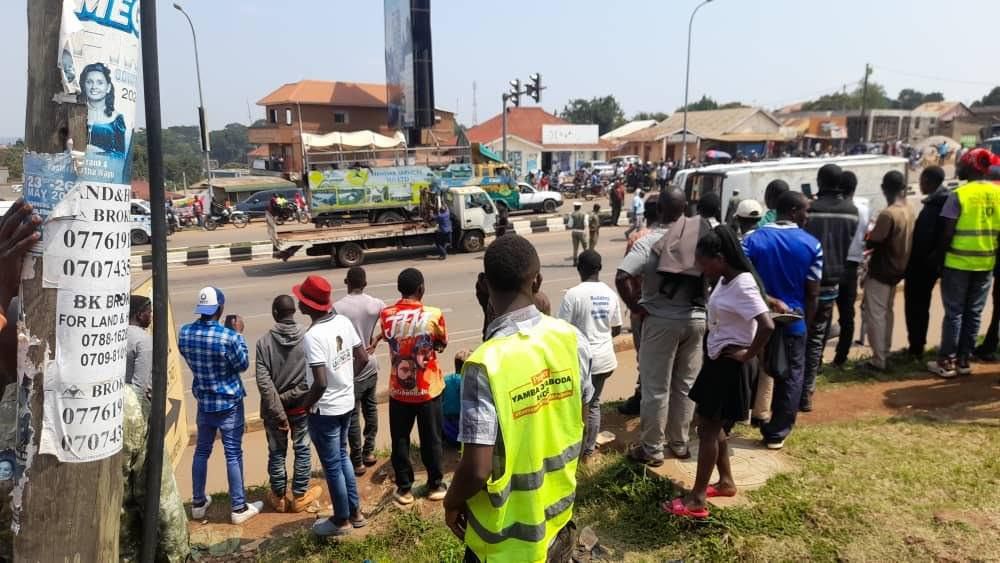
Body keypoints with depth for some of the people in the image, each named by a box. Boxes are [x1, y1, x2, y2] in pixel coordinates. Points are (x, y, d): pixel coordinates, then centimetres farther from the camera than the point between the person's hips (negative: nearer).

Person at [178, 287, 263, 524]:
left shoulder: (184, 333, -7)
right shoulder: (228, 336, -23)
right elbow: (243, 364, -9)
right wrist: (238, 334, -2)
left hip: (203, 402, 5)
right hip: (229, 403, -5)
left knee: (202, 450, 19)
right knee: (233, 454, 4)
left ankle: (198, 503, 30)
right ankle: (239, 508, 15)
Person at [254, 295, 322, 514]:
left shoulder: (264, 342, -12)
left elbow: (263, 381, -16)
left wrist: (278, 411, -14)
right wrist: (292, 396, -8)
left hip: (274, 409, 0)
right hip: (301, 406, 0)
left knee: (276, 453, 14)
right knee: (302, 450, 14)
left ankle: (279, 497, 28)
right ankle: (300, 496, 23)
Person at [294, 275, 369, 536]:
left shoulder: (313, 336, -26)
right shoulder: (343, 321, -3)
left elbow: (320, 383, -29)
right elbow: (363, 359, 4)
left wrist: (306, 404, -11)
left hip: (325, 410, -8)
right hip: (346, 403, 8)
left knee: (332, 466, 10)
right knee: (342, 456, 24)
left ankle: (341, 521, 27)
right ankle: (355, 511, 35)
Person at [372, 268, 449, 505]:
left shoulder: (386, 315, -9)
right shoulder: (434, 315, -16)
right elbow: (441, 345, 1)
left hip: (399, 390, 1)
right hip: (428, 390, -1)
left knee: (400, 441, 15)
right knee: (431, 439, 14)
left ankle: (404, 489, 24)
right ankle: (435, 485, 28)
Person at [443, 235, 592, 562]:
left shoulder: (486, 364, -28)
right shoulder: (572, 339, -12)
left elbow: (477, 469, -26)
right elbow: (580, 418, 2)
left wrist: (452, 501, -5)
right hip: (558, 512, 5)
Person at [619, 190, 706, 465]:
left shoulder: (648, 242, -13)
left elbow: (622, 277, -25)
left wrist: (635, 307, -12)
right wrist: (706, 303, 9)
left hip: (661, 321, -4)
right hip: (696, 319, 4)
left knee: (656, 388, 6)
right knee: (685, 385, 16)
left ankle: (652, 450, 16)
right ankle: (679, 444, 28)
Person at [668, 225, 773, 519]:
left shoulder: (742, 285, -23)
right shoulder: (725, 281, 5)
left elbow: (767, 325, -32)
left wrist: (748, 355, -21)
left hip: (730, 366, -9)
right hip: (717, 361, 9)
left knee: (708, 429, -1)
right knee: (711, 425, 19)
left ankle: (697, 500, 9)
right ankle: (726, 481, 35)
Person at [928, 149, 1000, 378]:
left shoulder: (959, 194, -13)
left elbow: (947, 233, -13)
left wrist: (939, 255, 1)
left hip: (958, 262, -4)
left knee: (954, 313, 3)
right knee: (974, 313, 11)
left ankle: (946, 362, 7)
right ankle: (963, 360, 18)